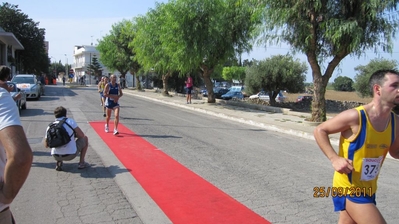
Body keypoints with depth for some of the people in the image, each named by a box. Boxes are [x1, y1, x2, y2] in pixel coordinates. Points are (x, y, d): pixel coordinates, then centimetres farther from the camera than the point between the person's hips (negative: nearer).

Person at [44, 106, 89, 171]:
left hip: (56, 156, 4)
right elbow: (81, 135, -2)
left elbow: (46, 145, 11)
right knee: (85, 139, 19)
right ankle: (81, 163, 18)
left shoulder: (50, 126, 3)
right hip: (71, 155, -4)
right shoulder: (70, 121, -6)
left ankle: (59, 163, 16)